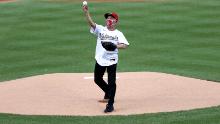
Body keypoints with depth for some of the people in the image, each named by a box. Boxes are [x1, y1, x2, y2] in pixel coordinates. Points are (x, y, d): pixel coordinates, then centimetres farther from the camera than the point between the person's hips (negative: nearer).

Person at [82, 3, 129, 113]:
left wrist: (116, 46, -28)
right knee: (97, 79, 17)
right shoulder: (100, 29, 3)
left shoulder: (118, 34, 2)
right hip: (100, 60, 3)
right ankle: (108, 94, 41)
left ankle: (110, 105, -4)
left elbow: (125, 45, -9)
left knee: (111, 82, -8)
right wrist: (86, 12, -30)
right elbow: (91, 23, -14)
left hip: (112, 60, -3)